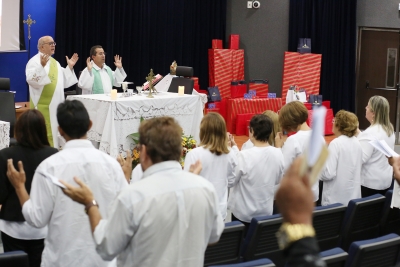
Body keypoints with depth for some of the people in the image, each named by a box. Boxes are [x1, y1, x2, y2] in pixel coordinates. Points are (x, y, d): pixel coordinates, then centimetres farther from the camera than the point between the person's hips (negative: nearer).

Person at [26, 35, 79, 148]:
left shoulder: (55, 62, 17)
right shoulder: (35, 61, -8)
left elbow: (64, 82, 18)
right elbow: (31, 80, -23)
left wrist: (70, 67, 10)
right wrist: (41, 66, -33)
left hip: (56, 105, 8)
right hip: (43, 106, -8)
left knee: (56, 133, 10)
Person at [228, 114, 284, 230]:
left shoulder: (245, 156, -23)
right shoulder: (278, 154, -9)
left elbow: (231, 180, -10)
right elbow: (278, 180, 5)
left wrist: (234, 149, -8)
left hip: (243, 212, -4)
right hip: (266, 211, 4)